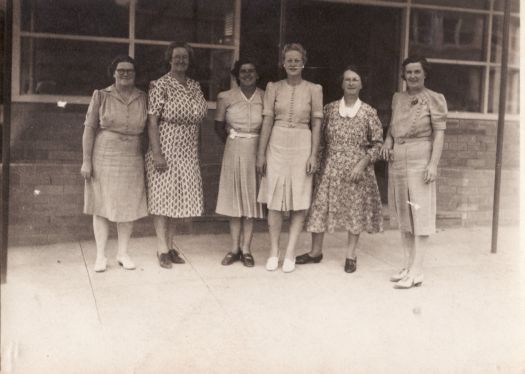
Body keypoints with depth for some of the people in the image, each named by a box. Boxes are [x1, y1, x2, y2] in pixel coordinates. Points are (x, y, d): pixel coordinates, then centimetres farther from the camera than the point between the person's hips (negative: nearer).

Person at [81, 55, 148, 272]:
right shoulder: (101, 96, -1)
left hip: (132, 161, 2)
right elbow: (89, 129, -2)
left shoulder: (143, 99, 5)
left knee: (128, 207, 7)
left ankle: (123, 253, 20)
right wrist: (86, 161, -7)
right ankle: (101, 255, 12)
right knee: (102, 206, 3)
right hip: (103, 158, -2)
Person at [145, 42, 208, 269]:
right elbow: (152, 122, -12)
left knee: (177, 198, 9)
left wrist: (196, 148, 11)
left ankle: (169, 246, 18)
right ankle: (162, 249, 6)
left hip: (188, 154, 6)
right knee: (162, 199, -1)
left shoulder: (195, 87, 11)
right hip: (165, 152, -6)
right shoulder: (160, 86, -7)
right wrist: (157, 154, -18)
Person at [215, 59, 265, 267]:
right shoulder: (226, 98, -1)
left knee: (251, 200, 4)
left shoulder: (265, 98, -2)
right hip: (233, 152, 0)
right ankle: (235, 249, 15)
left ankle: (246, 250, 12)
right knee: (234, 200, 6)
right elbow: (219, 126, 9)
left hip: (256, 152, 0)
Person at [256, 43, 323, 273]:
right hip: (277, 144, 1)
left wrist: (314, 155, -4)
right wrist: (261, 153, -1)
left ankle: (290, 253, 7)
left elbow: (316, 124, 2)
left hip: (302, 146, 0)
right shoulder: (274, 88, 5)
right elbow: (267, 122, 4)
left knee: (299, 202, 0)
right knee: (275, 201, 2)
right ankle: (273, 252, 11)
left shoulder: (313, 90, 3)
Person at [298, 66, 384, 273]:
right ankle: (316, 251, 18)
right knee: (320, 206, 3)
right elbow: (320, 138, 8)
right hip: (330, 167, 1)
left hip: (357, 168, -1)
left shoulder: (369, 112, -1)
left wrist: (362, 163, -11)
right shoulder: (329, 109, 4)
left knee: (356, 209, 4)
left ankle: (351, 255, 18)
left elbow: (377, 143, -1)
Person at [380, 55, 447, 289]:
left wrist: (433, 164, -16)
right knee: (403, 216, 11)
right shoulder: (397, 98, 13)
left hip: (419, 162, -6)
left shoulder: (434, 99, -2)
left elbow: (439, 133, -7)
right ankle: (408, 266, 21)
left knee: (420, 215, -5)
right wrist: (387, 143, 3)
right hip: (397, 162, 6)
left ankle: (416, 272, -3)